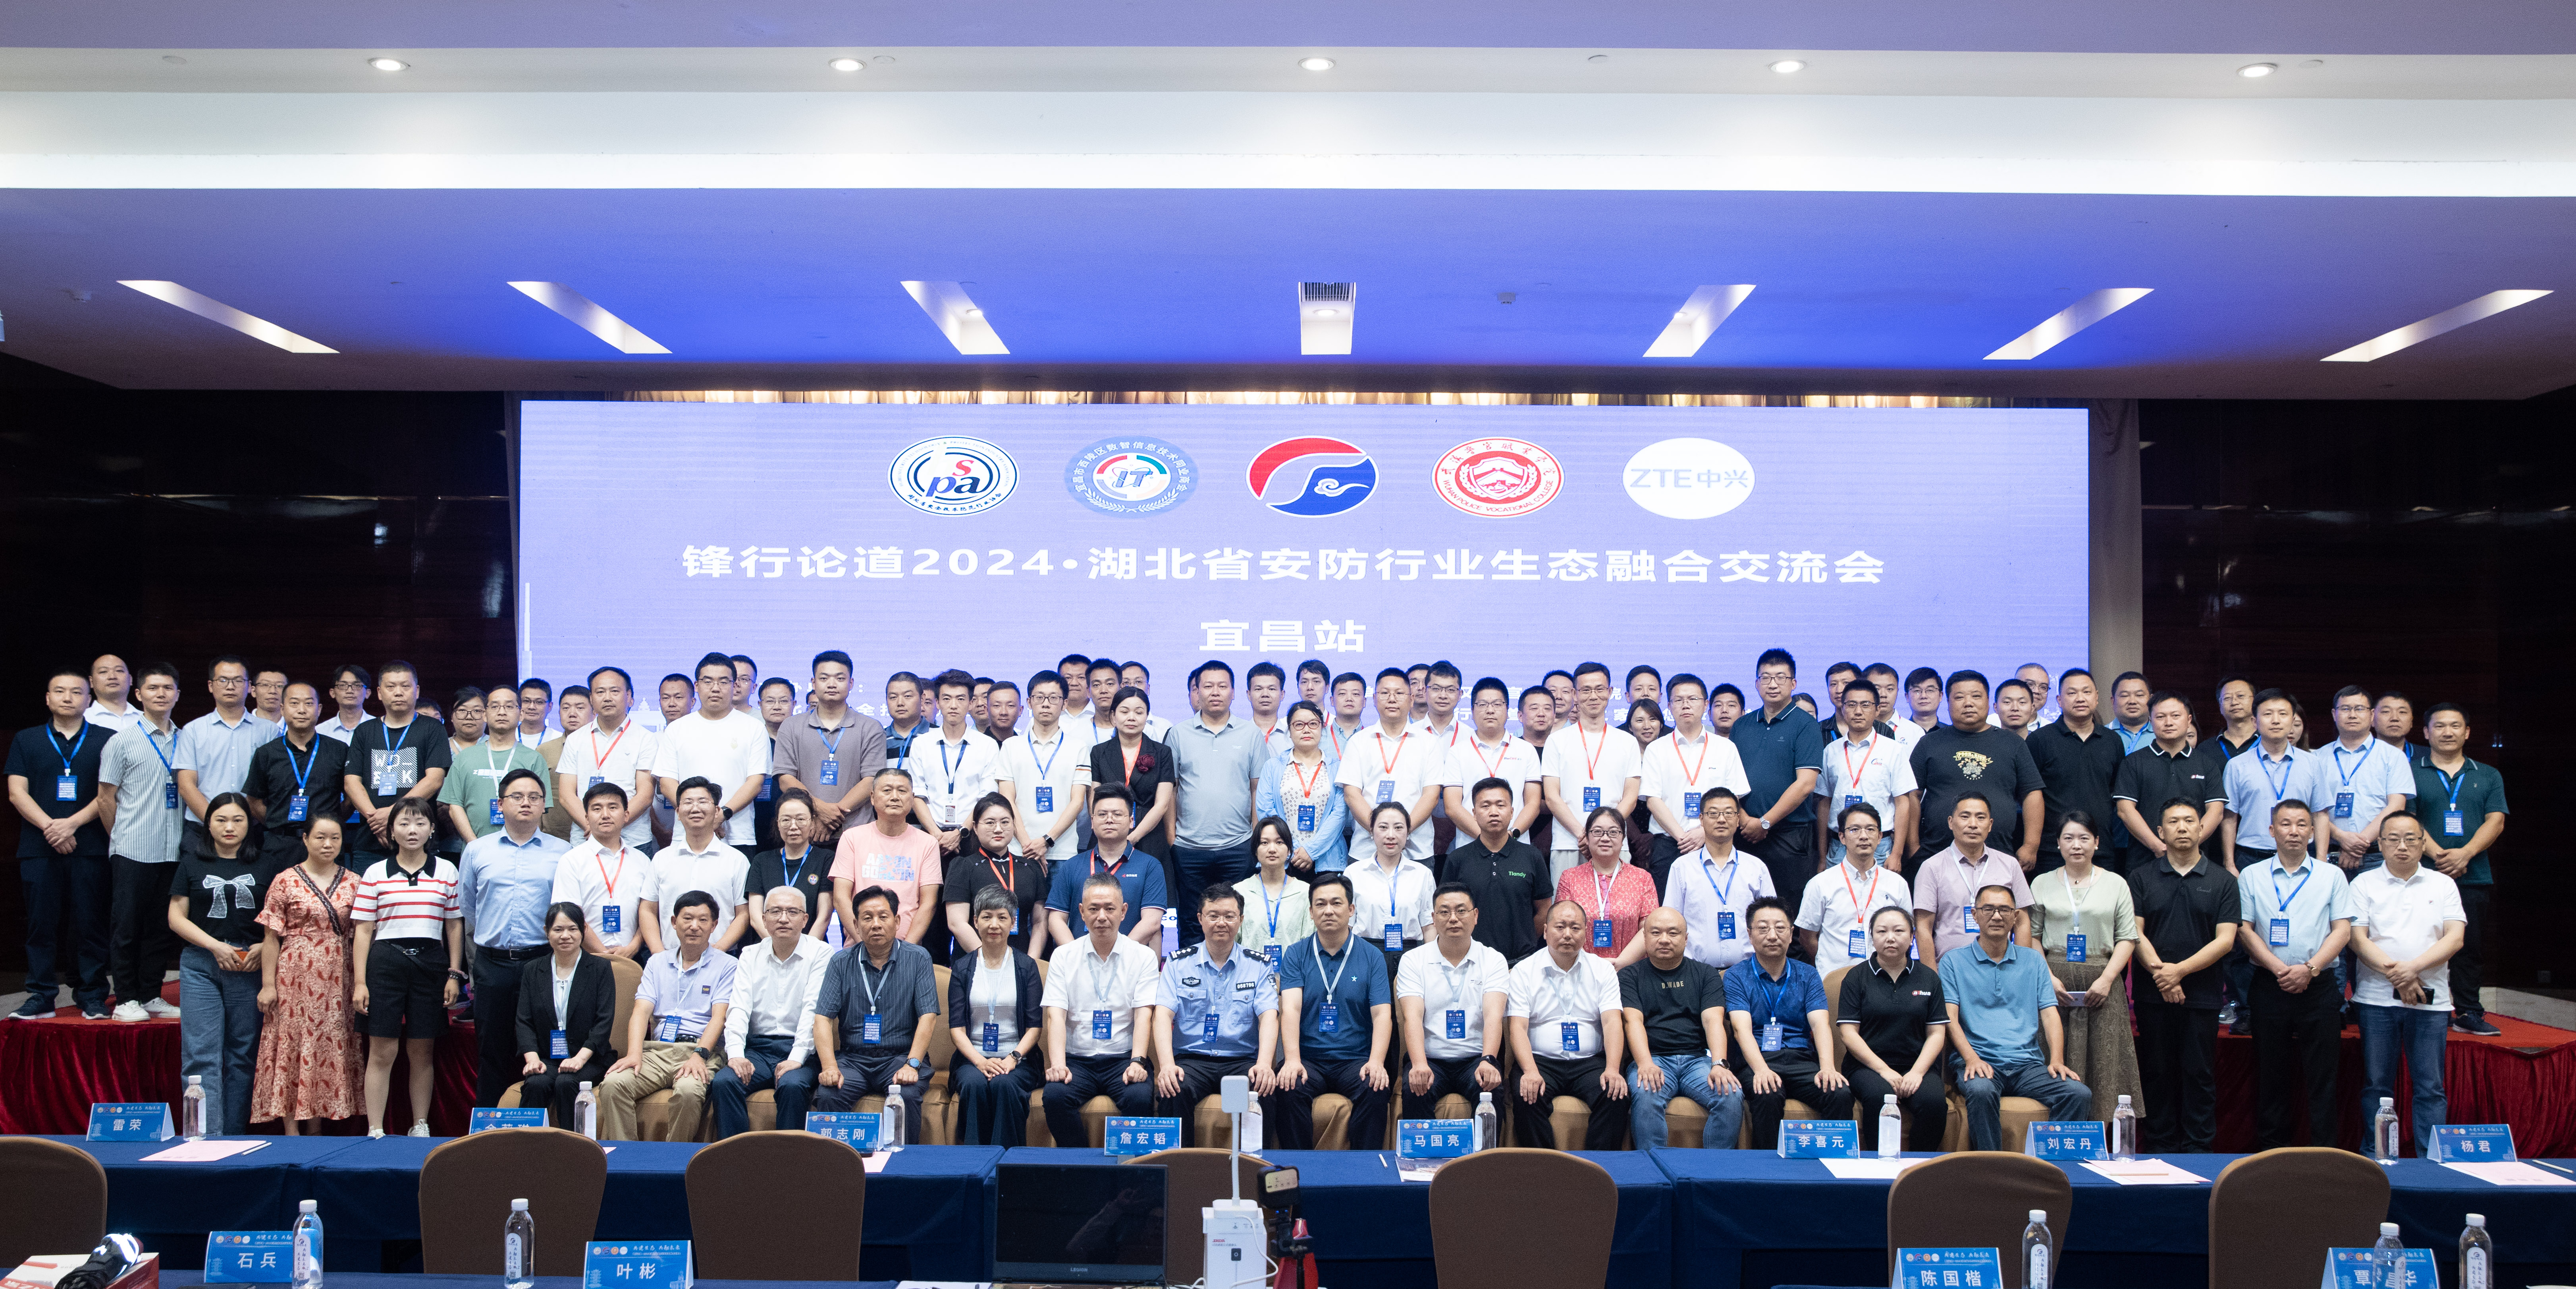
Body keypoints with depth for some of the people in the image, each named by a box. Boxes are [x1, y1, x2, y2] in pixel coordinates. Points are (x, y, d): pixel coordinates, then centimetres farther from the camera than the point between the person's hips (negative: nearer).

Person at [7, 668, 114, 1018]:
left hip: (90, 848, -1)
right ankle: (41, 996, 8)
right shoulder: (26, 740, 12)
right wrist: (49, 827, -10)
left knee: (91, 923, -1)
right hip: (39, 848, 1)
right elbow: (17, 793, 4)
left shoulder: (106, 739, 8)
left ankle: (92, 996, 5)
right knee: (41, 923, 1)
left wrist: (73, 823, -11)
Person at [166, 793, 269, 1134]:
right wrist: (216, 947, -8)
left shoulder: (262, 867, 11)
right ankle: (207, 1139, -11)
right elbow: (177, 918, 5)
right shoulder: (192, 864, 10)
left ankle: (234, 1140, 8)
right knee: (201, 1056, -8)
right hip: (201, 967, -1)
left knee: (243, 1056, 2)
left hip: (249, 967, 1)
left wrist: (263, 947, -9)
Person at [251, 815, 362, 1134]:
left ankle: (316, 1126, 14)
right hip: (295, 978, -2)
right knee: (292, 1046, -1)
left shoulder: (353, 884, 7)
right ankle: (291, 1128, 4)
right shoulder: (285, 882, 0)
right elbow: (271, 937, 0)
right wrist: (267, 984, -5)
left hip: (336, 979, 2)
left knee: (330, 1049, 5)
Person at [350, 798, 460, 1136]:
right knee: (382, 1052, -2)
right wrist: (360, 982, -2)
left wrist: (454, 974, 5)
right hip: (385, 962, -1)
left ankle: (421, 1127, 15)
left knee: (422, 1052, 6)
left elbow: (454, 925, 10)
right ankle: (375, 1131, 5)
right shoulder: (375, 873, 5)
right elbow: (363, 931, 4)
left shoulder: (446, 871, 8)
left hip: (430, 963, 1)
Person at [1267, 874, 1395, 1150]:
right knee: (1288, 1089, -30)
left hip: (1355, 1059, 0)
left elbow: (1382, 1015, -2)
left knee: (1375, 1091, -30)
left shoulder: (1372, 957, 7)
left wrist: (1376, 1062, -21)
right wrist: (1292, 1061, -24)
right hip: (1307, 1058, 0)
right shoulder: (1296, 955, 6)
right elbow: (1291, 1009, -7)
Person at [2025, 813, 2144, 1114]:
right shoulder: (2042, 884, 10)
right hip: (2056, 981, 0)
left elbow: (2128, 938, 5)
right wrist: (2049, 978, -7)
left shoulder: (2116, 883, 10)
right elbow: (2032, 938, 7)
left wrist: (2106, 979, -7)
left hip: (2102, 981, 0)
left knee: (2103, 1061, -4)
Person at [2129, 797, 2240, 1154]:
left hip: (2202, 995, -1)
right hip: (2153, 995, 1)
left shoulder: (2223, 881, 6)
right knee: (2157, 1074, 5)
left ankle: (2197, 1150, 10)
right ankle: (2159, 1150, 12)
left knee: (2199, 1076, 2)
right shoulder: (2142, 879, 8)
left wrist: (2180, 970, -12)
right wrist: (2159, 972, -14)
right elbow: (2135, 934, 1)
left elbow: (2225, 940, -2)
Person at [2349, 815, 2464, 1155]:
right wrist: (2395, 974, -13)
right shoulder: (2364, 884, 7)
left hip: (2430, 1000, 1)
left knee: (2431, 1088, 1)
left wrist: (2413, 967, -13)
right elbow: (2358, 939, -2)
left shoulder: (2443, 884, 10)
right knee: (2377, 1086, 3)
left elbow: (2455, 938, 0)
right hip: (2377, 999, -1)